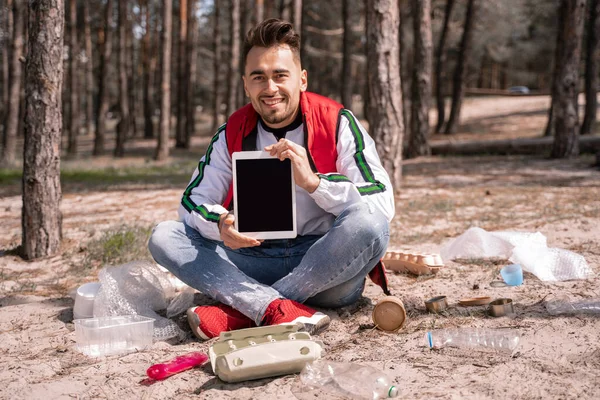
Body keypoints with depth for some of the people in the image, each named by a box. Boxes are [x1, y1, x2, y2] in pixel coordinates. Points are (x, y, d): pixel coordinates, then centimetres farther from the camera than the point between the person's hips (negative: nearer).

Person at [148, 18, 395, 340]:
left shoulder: (338, 124, -6)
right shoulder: (233, 133, 3)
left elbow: (382, 205, -14)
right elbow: (193, 202, 3)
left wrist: (313, 181, -27)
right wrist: (220, 224, -21)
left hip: (326, 269, -3)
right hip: (256, 261, 3)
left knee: (369, 223, -33)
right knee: (164, 236, -14)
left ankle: (242, 313, -28)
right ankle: (280, 310, -35)